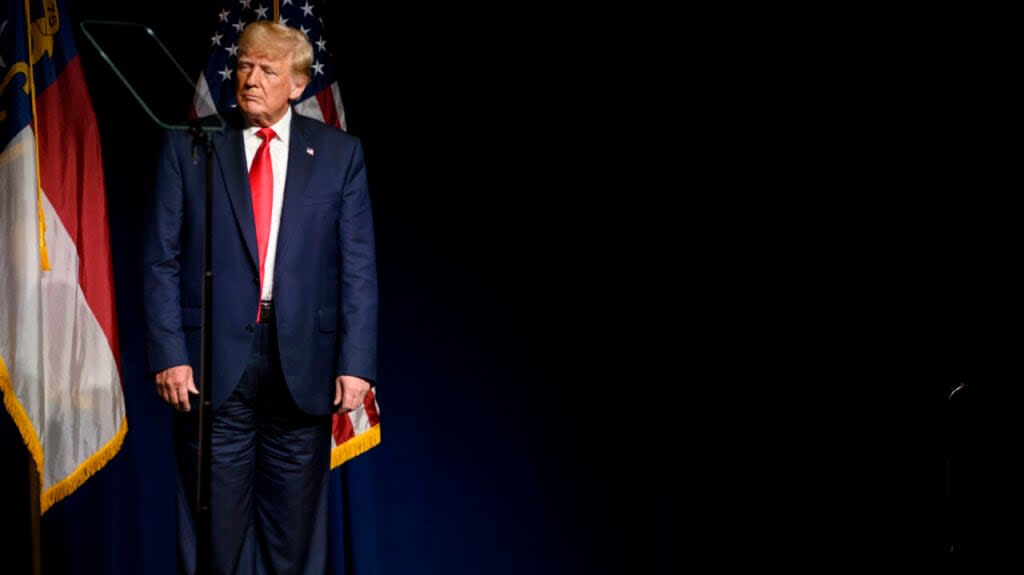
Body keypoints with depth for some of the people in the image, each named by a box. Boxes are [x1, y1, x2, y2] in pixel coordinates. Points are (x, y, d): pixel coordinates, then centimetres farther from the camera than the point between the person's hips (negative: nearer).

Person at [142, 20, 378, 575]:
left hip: (303, 365, 1)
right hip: (214, 361, 0)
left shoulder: (339, 152, 5)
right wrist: (169, 356, -7)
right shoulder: (187, 145, 4)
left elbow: (358, 267, 2)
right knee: (213, 530, 6)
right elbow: (160, 260, 2)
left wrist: (356, 363, -6)